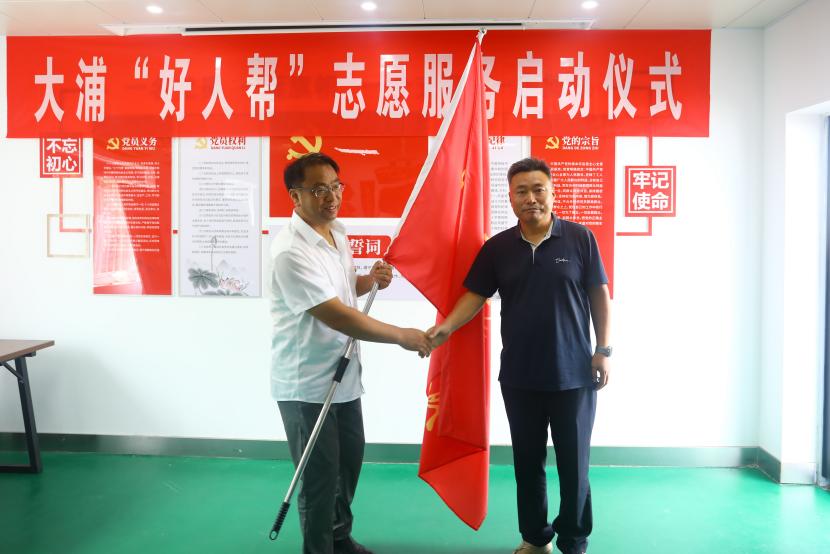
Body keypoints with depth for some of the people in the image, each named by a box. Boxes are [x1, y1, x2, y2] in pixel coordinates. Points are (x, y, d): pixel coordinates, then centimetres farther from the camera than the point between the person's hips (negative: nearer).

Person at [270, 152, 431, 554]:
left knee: (350, 460, 22)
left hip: (342, 376, 9)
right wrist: (402, 336, -23)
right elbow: (338, 317, -29)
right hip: (306, 385, -9)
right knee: (319, 478, 5)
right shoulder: (292, 251, -25)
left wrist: (371, 280, -2)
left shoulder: (337, 232, 4)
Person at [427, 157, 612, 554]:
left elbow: (599, 295, 0)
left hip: (573, 374, -2)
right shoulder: (497, 247, 1)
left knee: (573, 463, 8)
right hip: (518, 376, 3)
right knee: (528, 462, 15)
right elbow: (475, 295, 1)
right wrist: (447, 326, -15)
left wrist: (603, 350, -3)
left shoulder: (580, 238, -5)